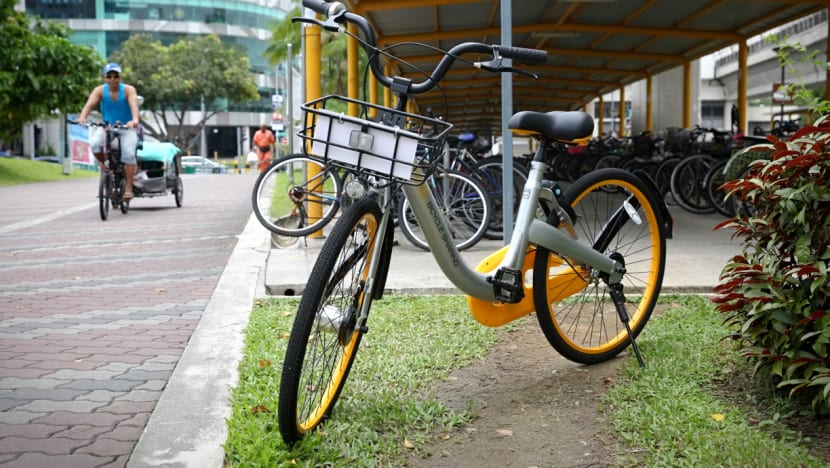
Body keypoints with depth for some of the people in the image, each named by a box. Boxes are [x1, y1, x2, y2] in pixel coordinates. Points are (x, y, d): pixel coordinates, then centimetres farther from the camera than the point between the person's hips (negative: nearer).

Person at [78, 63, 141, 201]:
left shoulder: (128, 90, -10)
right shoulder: (100, 90, -5)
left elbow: (134, 104, -28)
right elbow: (89, 104, -21)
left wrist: (135, 120, -49)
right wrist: (82, 117, -42)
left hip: (126, 128, -2)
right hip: (106, 127, 2)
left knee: (128, 153, -25)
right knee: (95, 144, -28)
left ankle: (128, 188, -18)